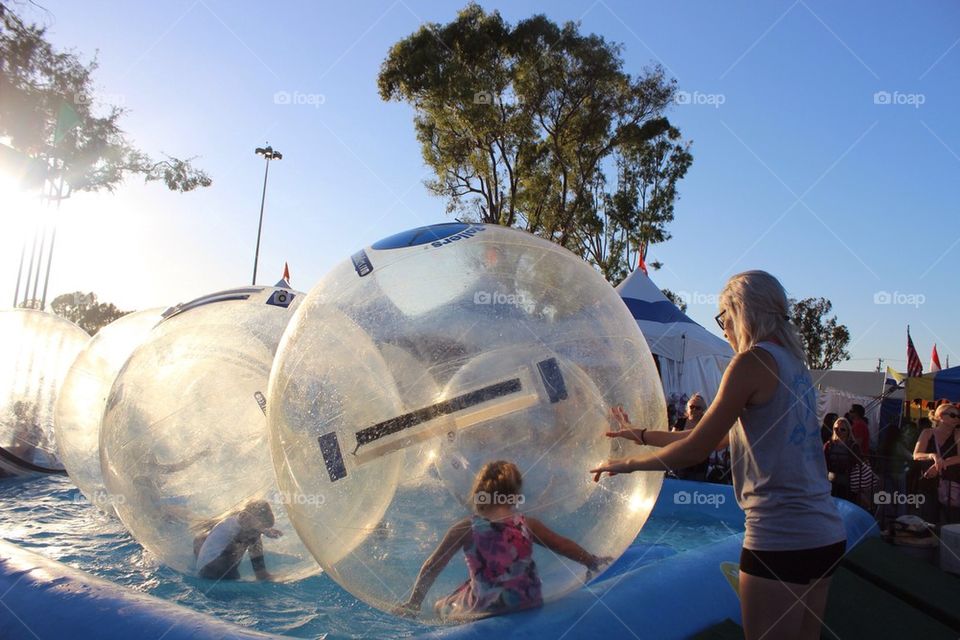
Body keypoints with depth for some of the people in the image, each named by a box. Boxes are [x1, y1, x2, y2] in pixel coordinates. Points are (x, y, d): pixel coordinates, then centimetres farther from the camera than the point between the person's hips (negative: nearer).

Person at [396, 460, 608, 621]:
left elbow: (432, 567, -5)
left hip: (483, 611, -2)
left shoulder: (465, 529, -10)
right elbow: (564, 546, 3)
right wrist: (593, 562, 21)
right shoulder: (528, 526, -7)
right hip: (526, 606, 2)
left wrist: (412, 605, 6)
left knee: (440, 607, 21)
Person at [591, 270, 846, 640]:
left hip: (781, 539, -9)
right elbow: (721, 438, 18)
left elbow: (697, 448, -11)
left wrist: (630, 464, 3)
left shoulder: (753, 361, -12)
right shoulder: (794, 363, 14)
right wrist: (643, 435, 23)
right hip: (826, 535, 9)